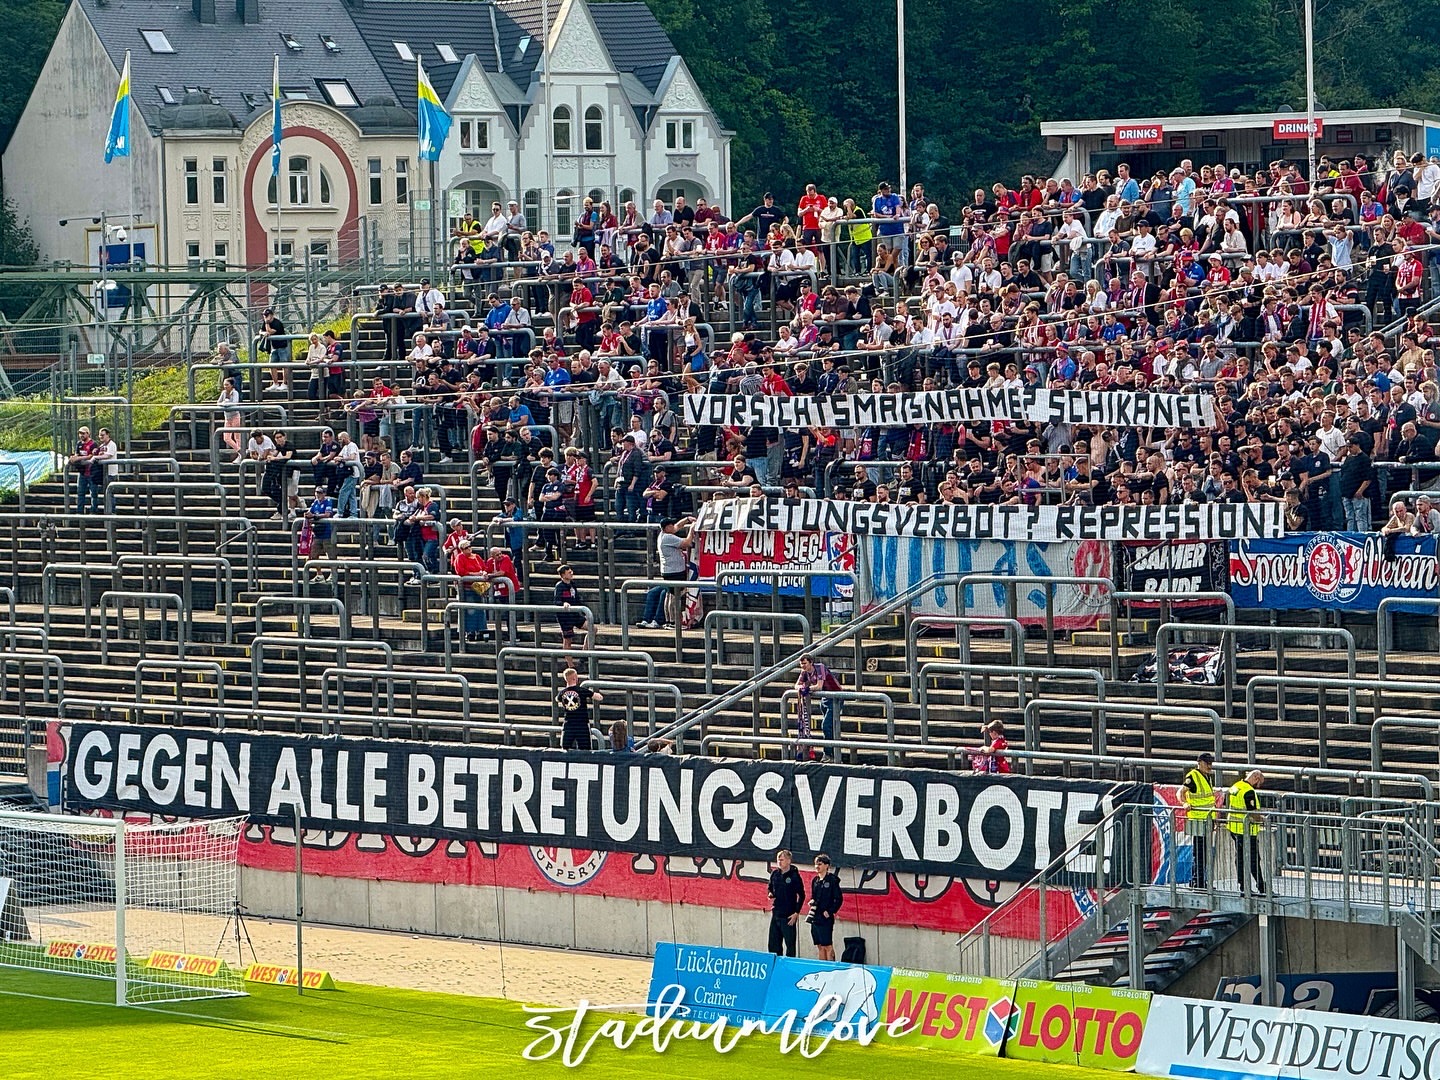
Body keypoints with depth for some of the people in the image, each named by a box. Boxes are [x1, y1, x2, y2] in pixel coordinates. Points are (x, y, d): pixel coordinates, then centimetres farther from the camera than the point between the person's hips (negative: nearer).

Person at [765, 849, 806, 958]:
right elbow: (769, 887, 23)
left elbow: (801, 895, -7)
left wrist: (796, 913, -11)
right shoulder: (775, 874, 7)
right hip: (775, 914, 6)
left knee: (790, 944, -2)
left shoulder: (794, 876, -9)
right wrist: (770, 894, -1)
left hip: (788, 916, -6)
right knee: (773, 945, 10)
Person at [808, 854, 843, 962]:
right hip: (814, 917, 7)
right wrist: (812, 901, 1)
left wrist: (830, 912, -13)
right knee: (820, 946, 10)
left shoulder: (832, 880, -8)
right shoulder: (815, 880, 13)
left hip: (825, 917, -7)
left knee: (828, 946, -6)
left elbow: (839, 899, -8)